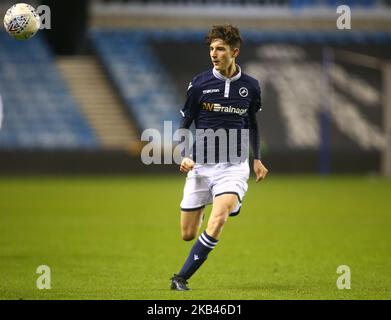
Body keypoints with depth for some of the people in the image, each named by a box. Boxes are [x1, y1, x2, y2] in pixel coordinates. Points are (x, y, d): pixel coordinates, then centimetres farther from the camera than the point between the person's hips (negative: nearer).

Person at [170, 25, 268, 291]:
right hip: (201, 165, 0)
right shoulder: (199, 84, -3)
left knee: (218, 220, -25)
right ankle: (199, 213, 44)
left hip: (234, 166, 0)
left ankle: (182, 278, -14)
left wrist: (257, 159, 14)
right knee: (188, 234, 3)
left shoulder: (250, 87, 3)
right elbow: (185, 124, 5)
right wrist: (184, 156, -10)